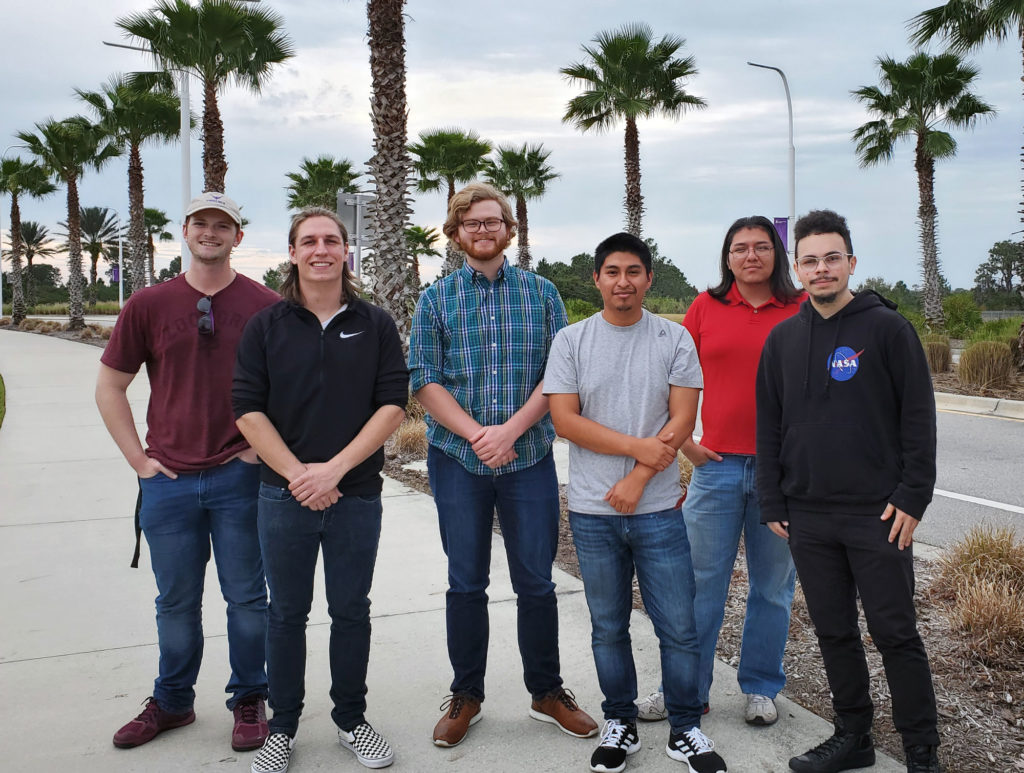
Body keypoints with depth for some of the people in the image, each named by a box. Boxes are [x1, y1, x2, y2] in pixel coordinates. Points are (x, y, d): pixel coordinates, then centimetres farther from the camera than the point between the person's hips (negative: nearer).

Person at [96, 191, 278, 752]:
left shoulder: (265, 306, -2)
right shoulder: (148, 304, 3)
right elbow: (110, 386, 9)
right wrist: (138, 458, 2)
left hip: (240, 478, -2)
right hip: (168, 480, 2)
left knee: (246, 597, 8)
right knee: (176, 600, 15)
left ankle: (248, 701, 26)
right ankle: (171, 702, 33)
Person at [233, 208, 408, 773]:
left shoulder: (375, 324, 3)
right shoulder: (266, 325, 2)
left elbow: (394, 403, -4)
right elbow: (248, 409, -3)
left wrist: (335, 468, -13)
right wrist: (297, 474, -13)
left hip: (356, 493, 0)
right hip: (284, 493, 0)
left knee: (351, 610, 11)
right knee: (287, 613, 11)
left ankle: (351, 720, 28)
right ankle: (282, 728, 26)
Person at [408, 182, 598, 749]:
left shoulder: (542, 293, 5)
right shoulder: (435, 299, 5)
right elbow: (425, 380, -3)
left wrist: (509, 430, -14)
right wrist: (476, 434, -15)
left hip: (529, 457, 0)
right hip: (457, 458, 0)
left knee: (536, 582, 8)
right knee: (466, 583, 10)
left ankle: (547, 691, 25)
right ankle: (465, 695, 25)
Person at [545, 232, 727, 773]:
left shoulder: (674, 340, 1)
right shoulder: (571, 341, 2)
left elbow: (682, 421, -5)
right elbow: (564, 420, -7)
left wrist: (638, 479, -13)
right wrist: (638, 447, -13)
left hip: (658, 510, 0)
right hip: (593, 511, 1)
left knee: (679, 628, 4)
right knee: (608, 627, 13)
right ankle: (620, 723, 30)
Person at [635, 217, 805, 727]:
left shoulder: (801, 309, 2)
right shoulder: (706, 306, 4)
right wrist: (683, 441, 3)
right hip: (718, 462, 0)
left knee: (772, 584, 12)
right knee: (702, 581, 6)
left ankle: (761, 687, 29)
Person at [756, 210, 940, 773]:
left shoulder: (886, 328, -3)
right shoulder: (783, 339, 9)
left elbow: (918, 417, -3)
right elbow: (768, 427, 12)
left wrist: (913, 496, -9)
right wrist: (772, 503, 7)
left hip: (877, 515, -4)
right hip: (808, 517, 4)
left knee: (894, 632, 2)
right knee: (833, 631, 12)